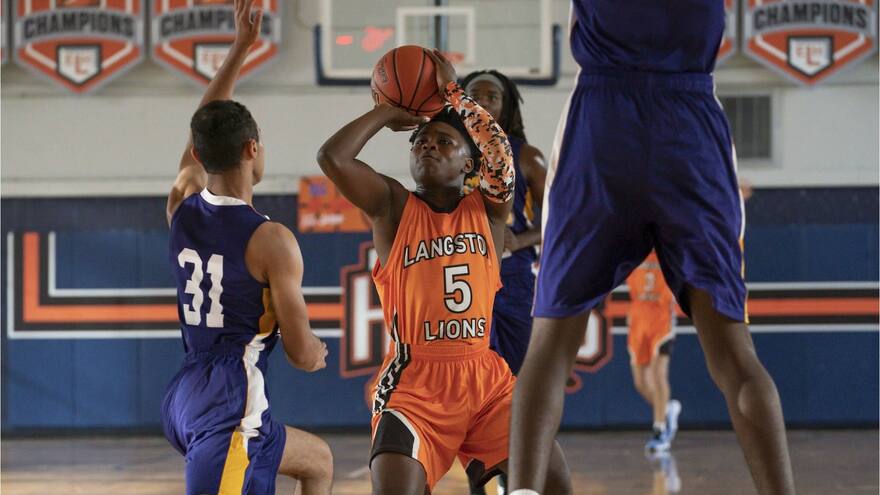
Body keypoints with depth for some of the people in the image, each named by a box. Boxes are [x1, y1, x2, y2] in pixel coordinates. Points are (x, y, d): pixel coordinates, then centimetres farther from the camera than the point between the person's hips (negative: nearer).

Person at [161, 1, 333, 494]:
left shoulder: (182, 208, 6)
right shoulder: (272, 241, -12)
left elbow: (204, 136, 26)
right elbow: (303, 355, -7)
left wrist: (241, 48, 31)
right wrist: (318, 351, 17)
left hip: (185, 395, 9)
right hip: (231, 407, -9)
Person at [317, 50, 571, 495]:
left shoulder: (487, 210, 10)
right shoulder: (392, 206, 5)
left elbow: (503, 161, -12)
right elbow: (332, 157, -11)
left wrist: (454, 94, -6)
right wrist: (388, 113, 3)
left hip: (487, 379, 2)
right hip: (414, 381, -2)